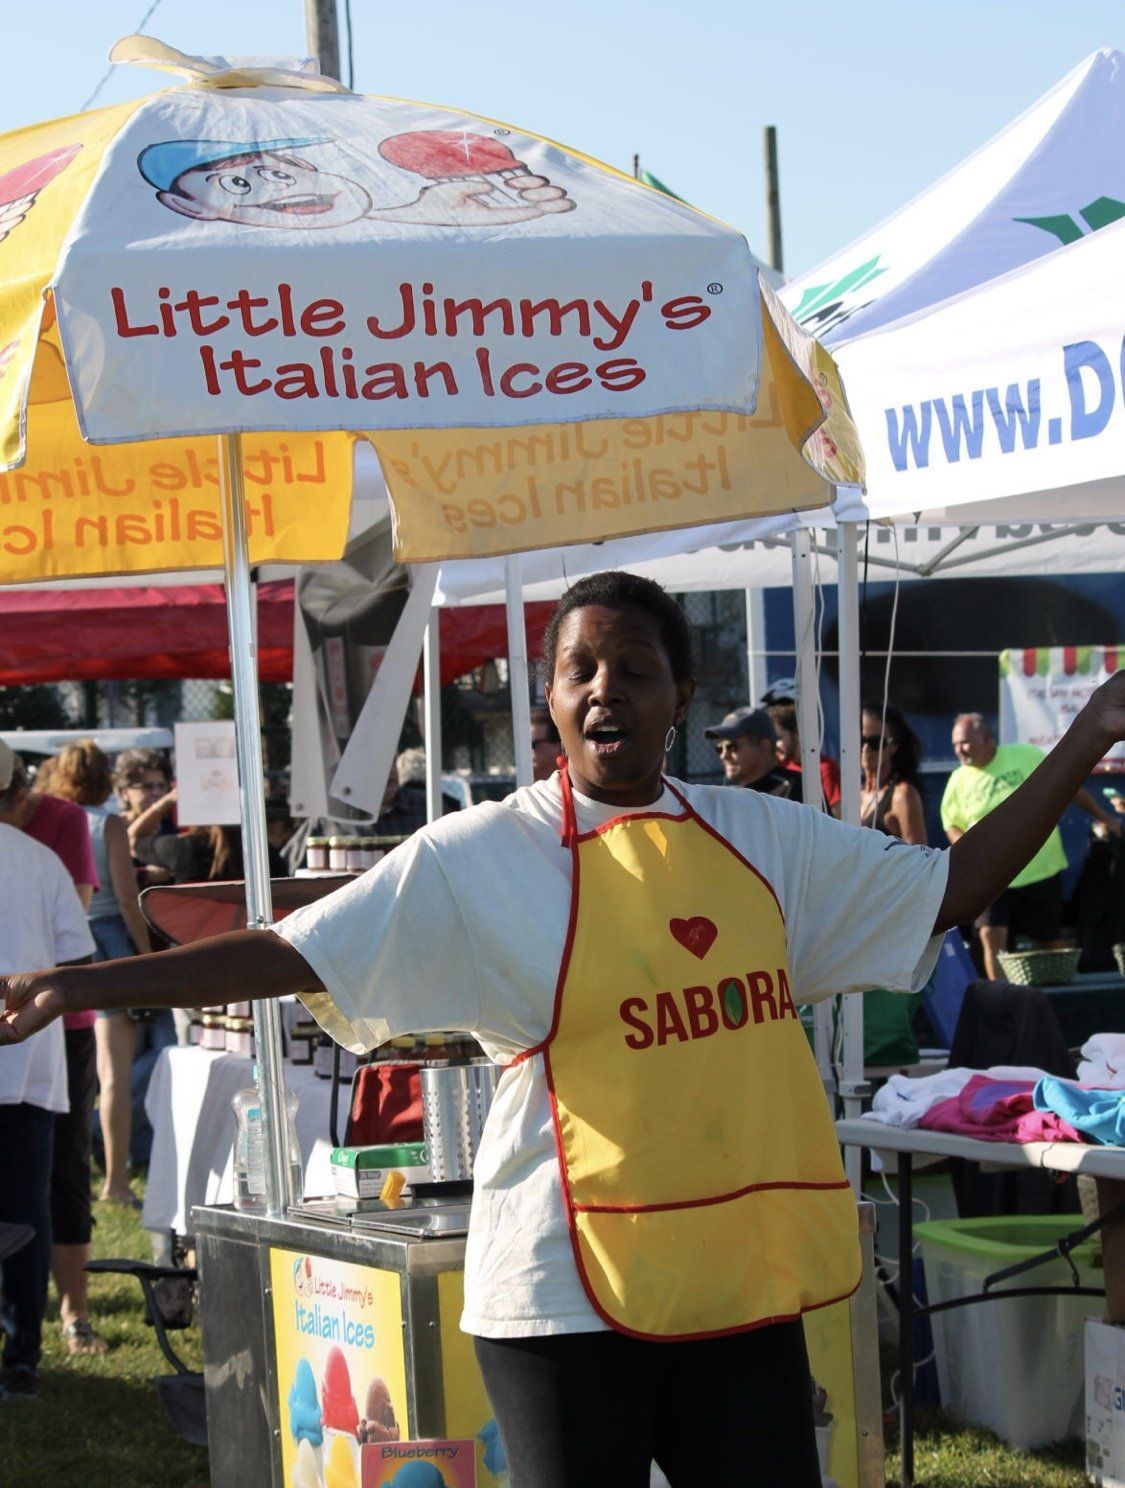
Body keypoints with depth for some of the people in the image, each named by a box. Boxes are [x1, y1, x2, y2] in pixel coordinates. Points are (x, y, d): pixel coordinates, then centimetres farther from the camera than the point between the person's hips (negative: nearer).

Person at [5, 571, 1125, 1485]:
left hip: (740, 1281, 4)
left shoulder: (761, 838, 8)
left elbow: (949, 887, 17)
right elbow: (293, 955, -9)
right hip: (570, 1290, -4)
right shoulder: (479, 857, -5)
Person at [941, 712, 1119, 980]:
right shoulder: (958, 781, 2)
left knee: (1052, 942, 7)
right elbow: (952, 826, 12)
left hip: (1040, 870, -1)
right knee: (991, 937, -15)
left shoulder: (1026, 756, -5)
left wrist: (1102, 817, 4)